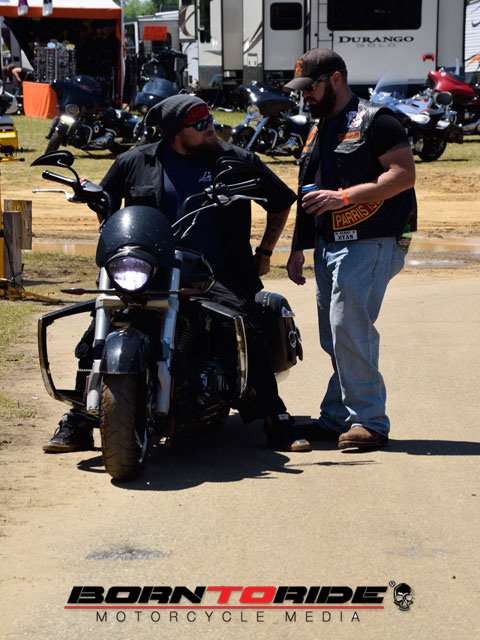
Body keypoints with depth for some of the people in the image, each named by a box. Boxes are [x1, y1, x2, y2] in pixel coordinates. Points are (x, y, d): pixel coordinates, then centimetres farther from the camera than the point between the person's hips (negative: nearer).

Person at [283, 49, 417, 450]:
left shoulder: (375, 121, -5)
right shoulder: (319, 130, 22)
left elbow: (404, 174, -16)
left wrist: (343, 196, -20)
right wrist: (299, 248, 25)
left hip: (369, 243, -9)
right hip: (328, 245, 9)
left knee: (349, 328, -15)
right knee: (334, 337, 7)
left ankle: (368, 421, -11)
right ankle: (337, 418, 11)